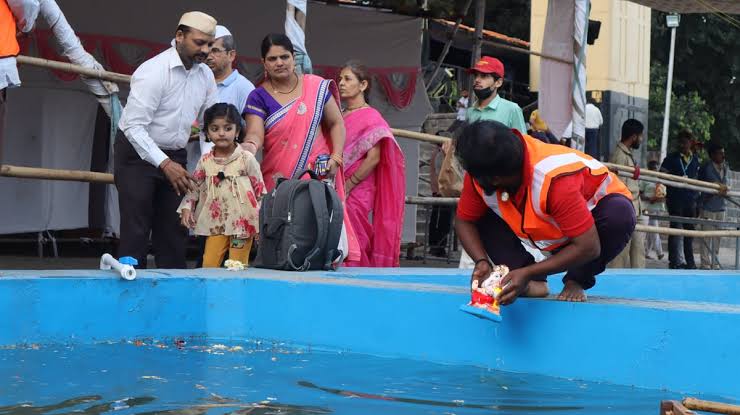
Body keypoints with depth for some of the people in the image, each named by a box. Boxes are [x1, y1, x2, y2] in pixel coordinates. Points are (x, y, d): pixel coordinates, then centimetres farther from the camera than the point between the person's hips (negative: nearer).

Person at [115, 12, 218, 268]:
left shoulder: (205, 75, 2)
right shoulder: (154, 71, -19)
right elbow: (134, 126, -22)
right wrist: (164, 163, -28)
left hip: (175, 157, 6)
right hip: (138, 153, -6)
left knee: (174, 228, 7)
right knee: (136, 228, -9)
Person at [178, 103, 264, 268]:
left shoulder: (246, 158, -6)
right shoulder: (205, 161, 4)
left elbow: (260, 190, -1)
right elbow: (195, 187, 14)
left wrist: (262, 223, -1)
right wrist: (187, 208, 0)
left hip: (242, 222, -3)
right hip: (216, 222, 3)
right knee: (208, 265, 1)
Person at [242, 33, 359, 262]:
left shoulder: (316, 87, 8)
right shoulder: (259, 97, 5)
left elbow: (336, 123, 11)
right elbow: (255, 133, -8)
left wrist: (336, 157, -3)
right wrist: (251, 145, -32)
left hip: (317, 175, 0)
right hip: (278, 181, 0)